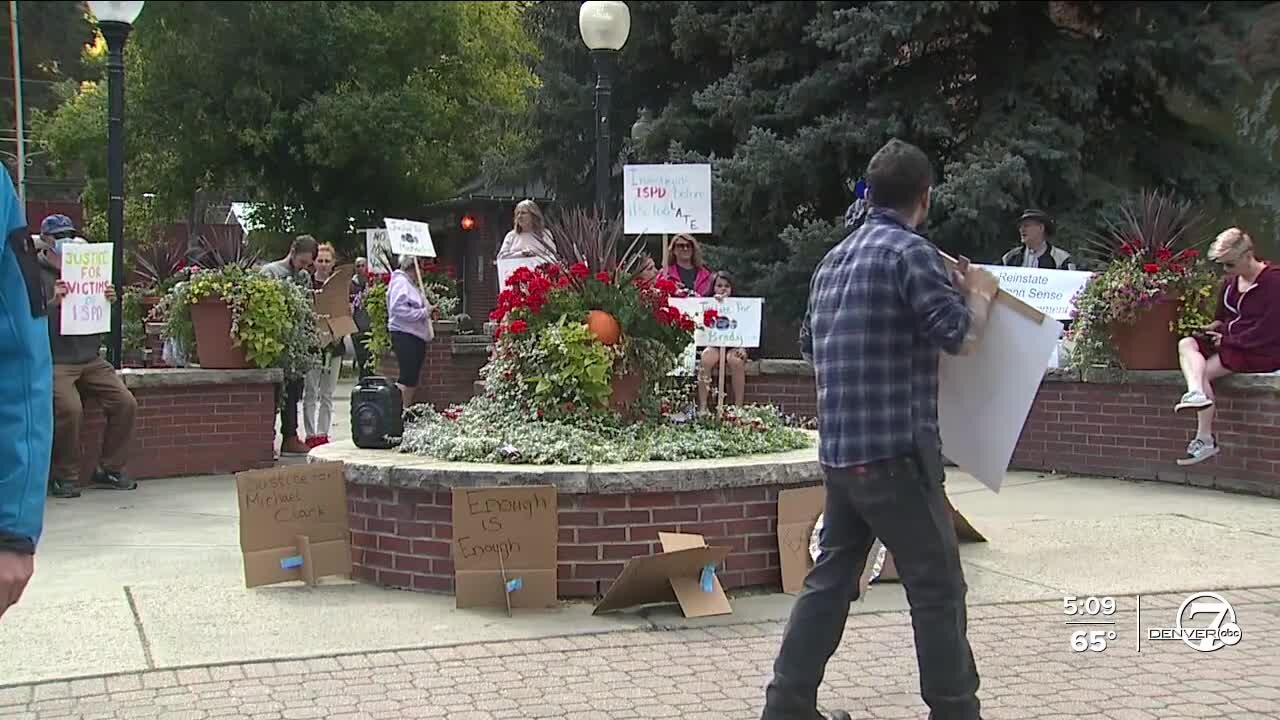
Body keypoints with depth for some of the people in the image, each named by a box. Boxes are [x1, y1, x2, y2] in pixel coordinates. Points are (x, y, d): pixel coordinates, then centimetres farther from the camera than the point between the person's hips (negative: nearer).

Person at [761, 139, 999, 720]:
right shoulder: (910, 252, -10)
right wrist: (980, 293, 8)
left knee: (830, 578, 13)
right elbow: (958, 335, -10)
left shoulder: (834, 259, 15)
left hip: (839, 449, 8)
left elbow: (808, 344, 25)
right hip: (895, 449, -8)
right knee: (937, 586, 1)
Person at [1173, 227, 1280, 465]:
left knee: (1203, 371, -22)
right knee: (1186, 344, -15)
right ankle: (1196, 393, -41)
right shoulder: (1231, 282, 12)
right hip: (1232, 343, 8)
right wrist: (1214, 328, 3)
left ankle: (1205, 439, -21)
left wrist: (1229, 340, -15)